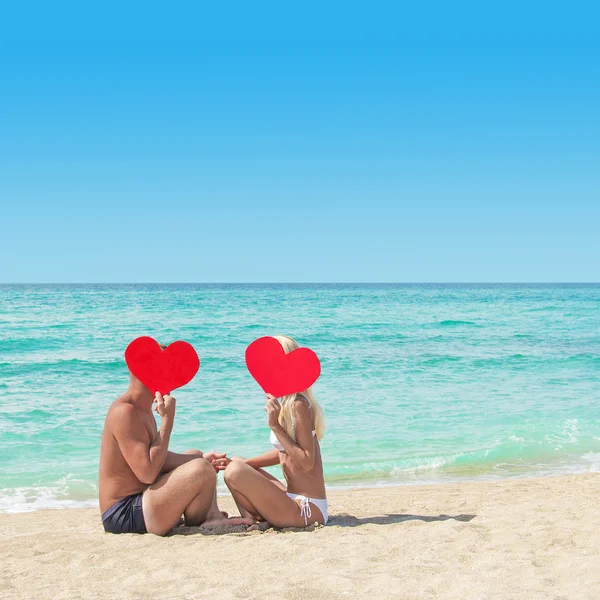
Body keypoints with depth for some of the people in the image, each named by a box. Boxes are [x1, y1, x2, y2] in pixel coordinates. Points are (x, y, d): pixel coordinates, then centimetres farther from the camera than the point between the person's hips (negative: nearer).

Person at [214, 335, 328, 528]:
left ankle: (252, 520, 2)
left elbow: (307, 463, -22)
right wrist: (243, 463, 12)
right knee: (238, 463, 23)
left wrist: (276, 426, -24)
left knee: (235, 471, -24)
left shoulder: (299, 405, -18)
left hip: (307, 509, -11)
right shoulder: (286, 403, 9)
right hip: (294, 499, 11)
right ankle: (251, 519, 3)